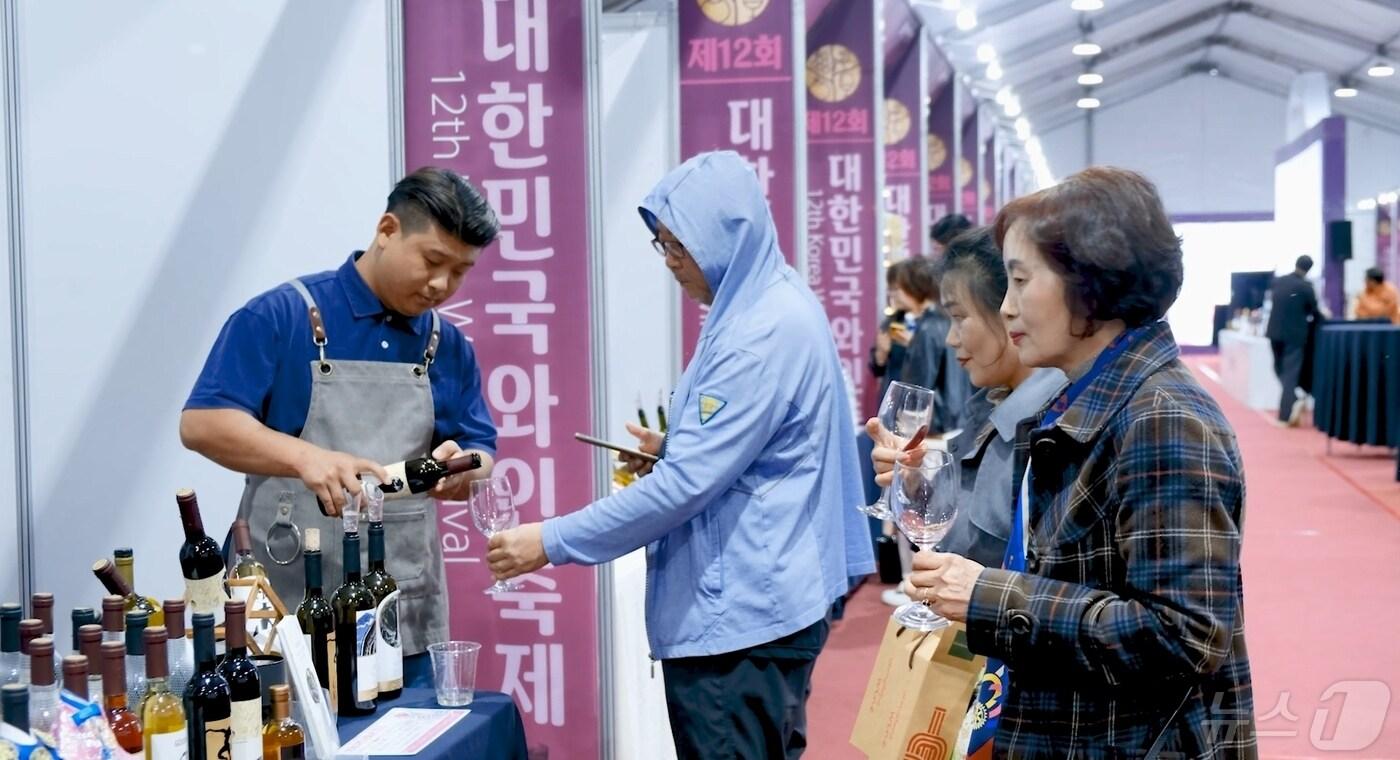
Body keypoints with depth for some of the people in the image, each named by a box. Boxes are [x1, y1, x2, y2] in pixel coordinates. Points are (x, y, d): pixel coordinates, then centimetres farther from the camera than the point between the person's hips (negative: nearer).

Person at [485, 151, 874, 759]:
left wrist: (552, 542, -18)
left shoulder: (763, 333, -21)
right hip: (752, 605, 10)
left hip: (742, 618, -10)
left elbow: (687, 483, -23)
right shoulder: (765, 308, 12)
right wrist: (674, 448, 9)